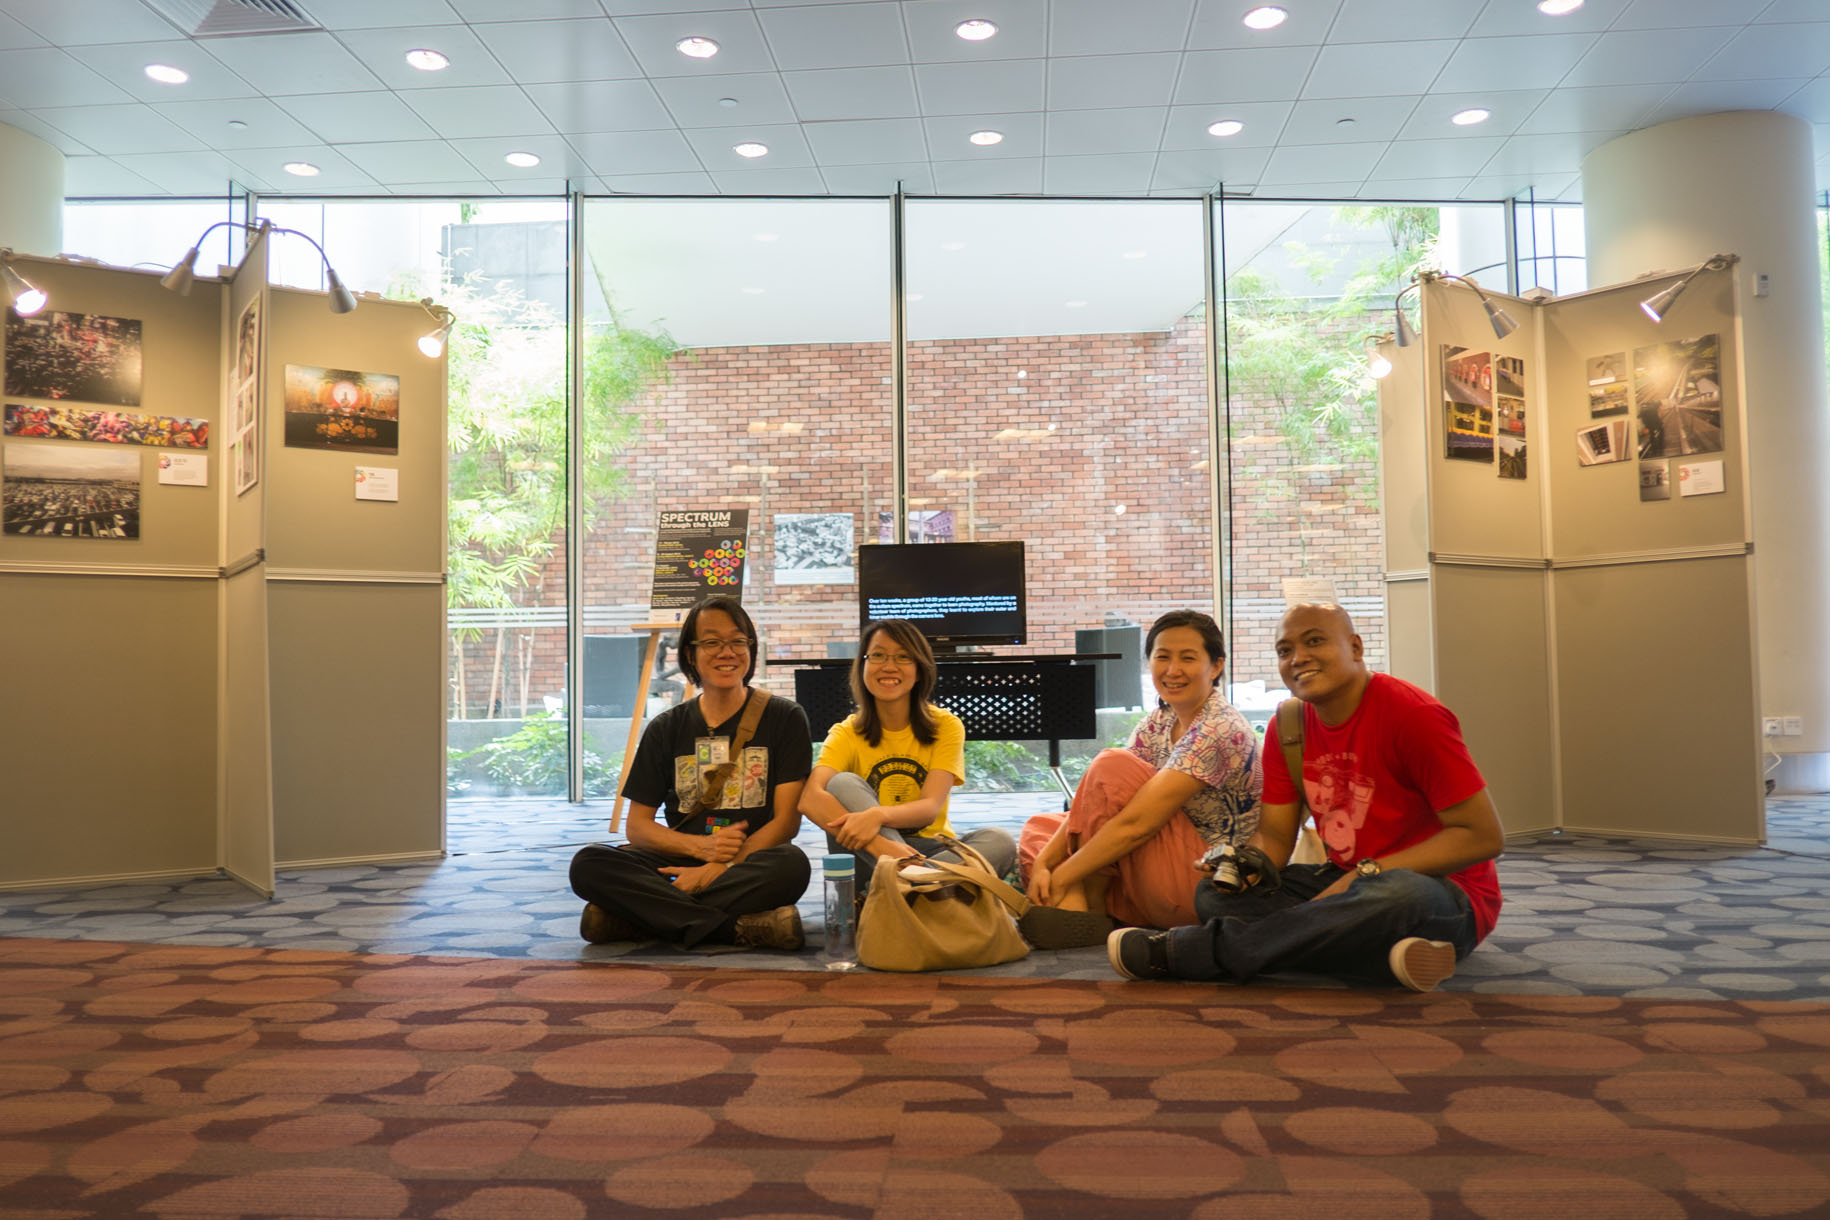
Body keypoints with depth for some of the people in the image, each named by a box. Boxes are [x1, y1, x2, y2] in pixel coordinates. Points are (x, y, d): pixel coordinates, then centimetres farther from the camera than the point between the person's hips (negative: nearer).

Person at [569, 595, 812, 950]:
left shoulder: (784, 718, 3)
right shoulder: (665, 729, 11)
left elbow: (786, 821, -4)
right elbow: (638, 826, 7)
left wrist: (716, 869, -16)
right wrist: (701, 846, -12)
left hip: (752, 865, -2)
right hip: (679, 866, 2)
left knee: (792, 864, -36)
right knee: (588, 863, -23)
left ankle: (634, 918, -27)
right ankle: (742, 927, -28)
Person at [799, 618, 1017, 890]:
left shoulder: (945, 726, -2)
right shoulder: (847, 733, -4)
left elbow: (930, 808, -16)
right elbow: (810, 799, -24)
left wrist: (878, 815, -39)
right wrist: (878, 845, -40)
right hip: (868, 857, -1)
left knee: (1000, 842, -28)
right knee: (843, 784, -25)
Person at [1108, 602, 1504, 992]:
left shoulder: (1413, 716, -17)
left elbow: (1485, 835, -18)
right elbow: (1274, 834, 6)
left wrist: (1367, 873, -23)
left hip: (1445, 892, -6)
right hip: (1345, 881, 7)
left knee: (1398, 895, -41)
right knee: (1214, 892, -9)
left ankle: (1182, 952, -31)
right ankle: (1388, 952, -25)